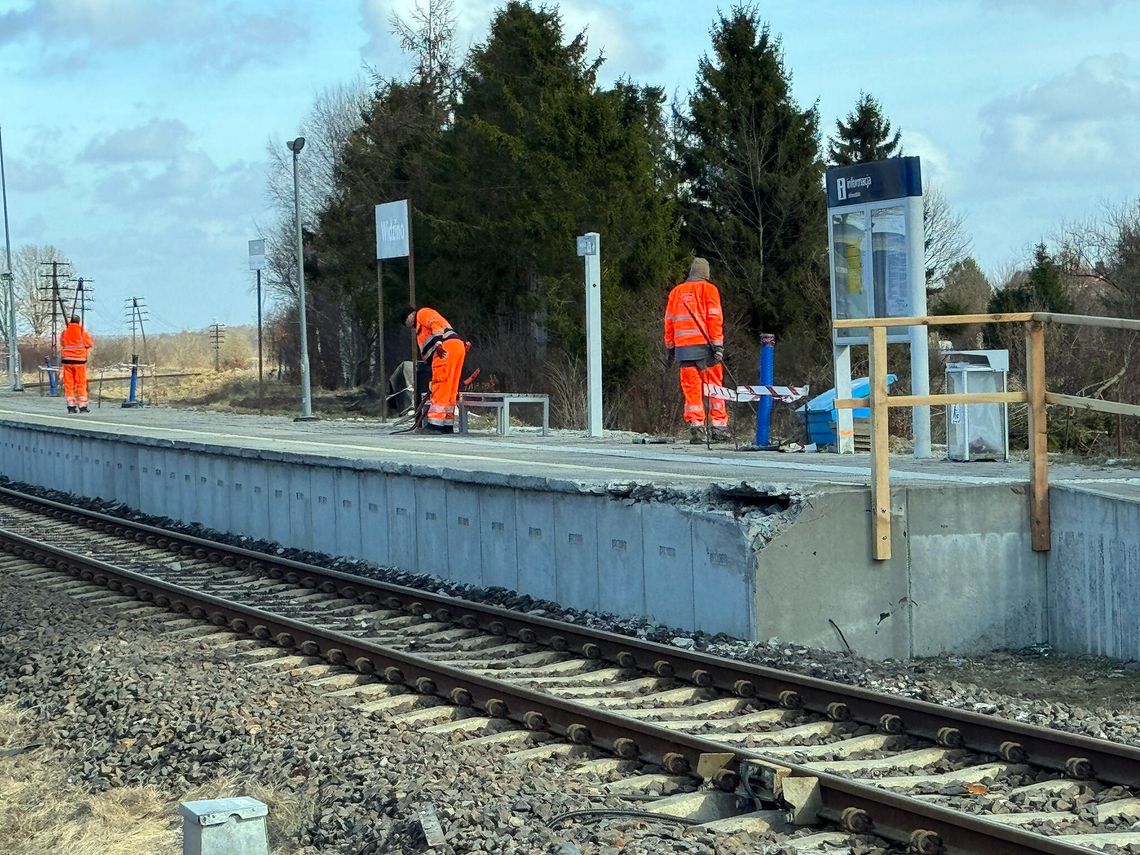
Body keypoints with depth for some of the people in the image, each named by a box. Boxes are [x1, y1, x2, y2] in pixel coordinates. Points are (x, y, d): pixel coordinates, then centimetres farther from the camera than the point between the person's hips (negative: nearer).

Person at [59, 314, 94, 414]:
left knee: (68, 384, 6)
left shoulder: (64, 333, 6)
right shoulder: (83, 333, -2)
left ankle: (71, 406, 4)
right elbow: (89, 347, 2)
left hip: (67, 361, 2)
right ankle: (82, 406, 1)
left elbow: (60, 349, 10)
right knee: (81, 384, 3)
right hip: (80, 361, -2)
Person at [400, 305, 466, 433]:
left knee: (441, 387, -12)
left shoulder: (423, 313, 12)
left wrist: (438, 343, -25)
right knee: (450, 390, 9)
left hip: (448, 346, -10)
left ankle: (435, 422, -17)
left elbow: (435, 324, -10)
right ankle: (448, 424, 10)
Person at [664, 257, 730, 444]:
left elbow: (669, 321, 14)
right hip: (705, 346, -3)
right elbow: (714, 318, -6)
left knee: (691, 389, 4)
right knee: (715, 387, 4)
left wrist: (671, 347, 19)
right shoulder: (708, 289, 2)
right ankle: (719, 427, 0)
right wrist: (718, 345, -7)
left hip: (683, 349, 3)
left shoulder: (676, 292, 13)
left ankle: (696, 428, -4)